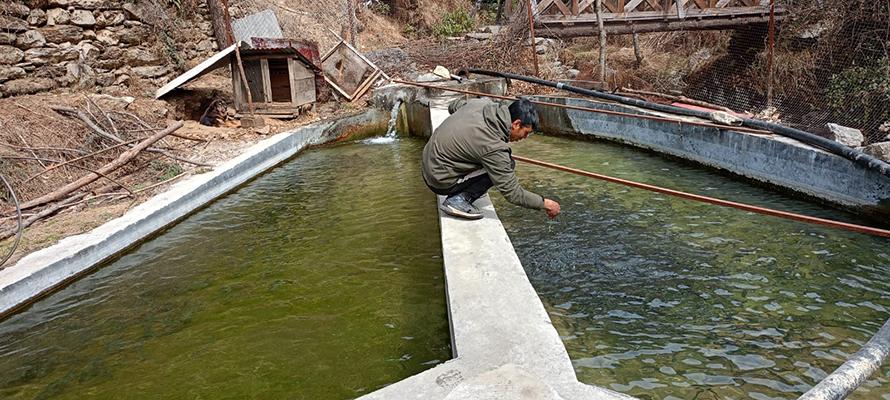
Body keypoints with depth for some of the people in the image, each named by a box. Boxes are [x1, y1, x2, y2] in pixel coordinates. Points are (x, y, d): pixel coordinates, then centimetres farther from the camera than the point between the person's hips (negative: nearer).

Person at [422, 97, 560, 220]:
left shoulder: (482, 103, -5)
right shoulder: (493, 147, -27)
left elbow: (453, 106, 18)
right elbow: (512, 193, -20)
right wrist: (545, 204, -10)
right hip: (441, 182, -9)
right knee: (508, 163, -13)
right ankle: (459, 200, -12)